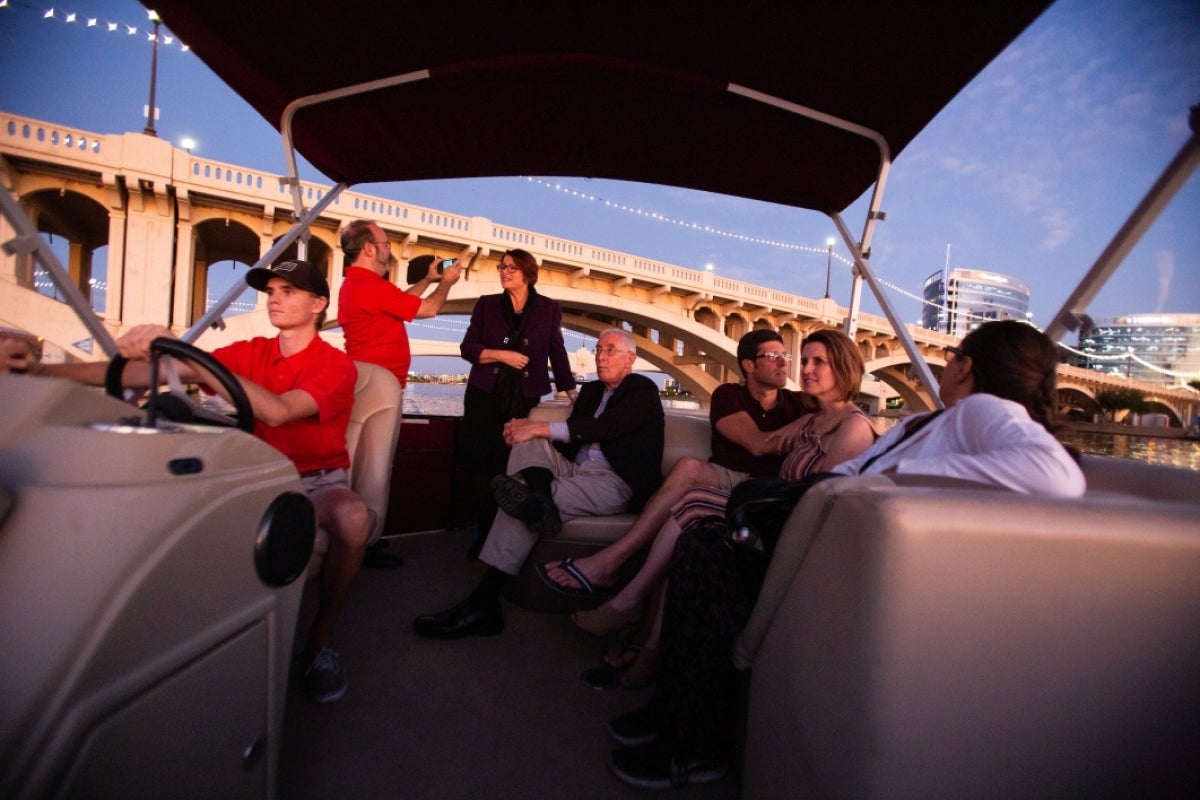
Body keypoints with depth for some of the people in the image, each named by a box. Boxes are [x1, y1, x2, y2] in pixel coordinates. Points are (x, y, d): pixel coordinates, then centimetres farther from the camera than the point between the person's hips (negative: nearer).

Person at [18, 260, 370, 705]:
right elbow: (152, 372, -3)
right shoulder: (250, 354, 7)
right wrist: (44, 370, -14)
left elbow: (278, 411, -26)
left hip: (317, 483, -4)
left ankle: (320, 640, -10)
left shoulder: (336, 365, -8)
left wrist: (192, 362, -31)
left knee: (352, 517, -36)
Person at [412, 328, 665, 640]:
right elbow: (568, 437, 14)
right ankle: (539, 497, -47)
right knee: (529, 443, -20)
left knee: (525, 495, -33)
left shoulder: (643, 389, 2)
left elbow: (604, 427, -16)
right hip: (577, 472, 7)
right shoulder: (591, 390, 24)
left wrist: (541, 427, -21)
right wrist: (529, 428, -8)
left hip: (616, 484, -7)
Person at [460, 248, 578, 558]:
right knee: (483, 463, 0)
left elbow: (557, 353, 7)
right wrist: (501, 354, -11)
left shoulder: (548, 309, 8)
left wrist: (573, 393, 1)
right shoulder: (486, 305, 9)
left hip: (524, 398, -1)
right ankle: (484, 534, 11)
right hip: (484, 395, 1)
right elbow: (467, 347, 4)